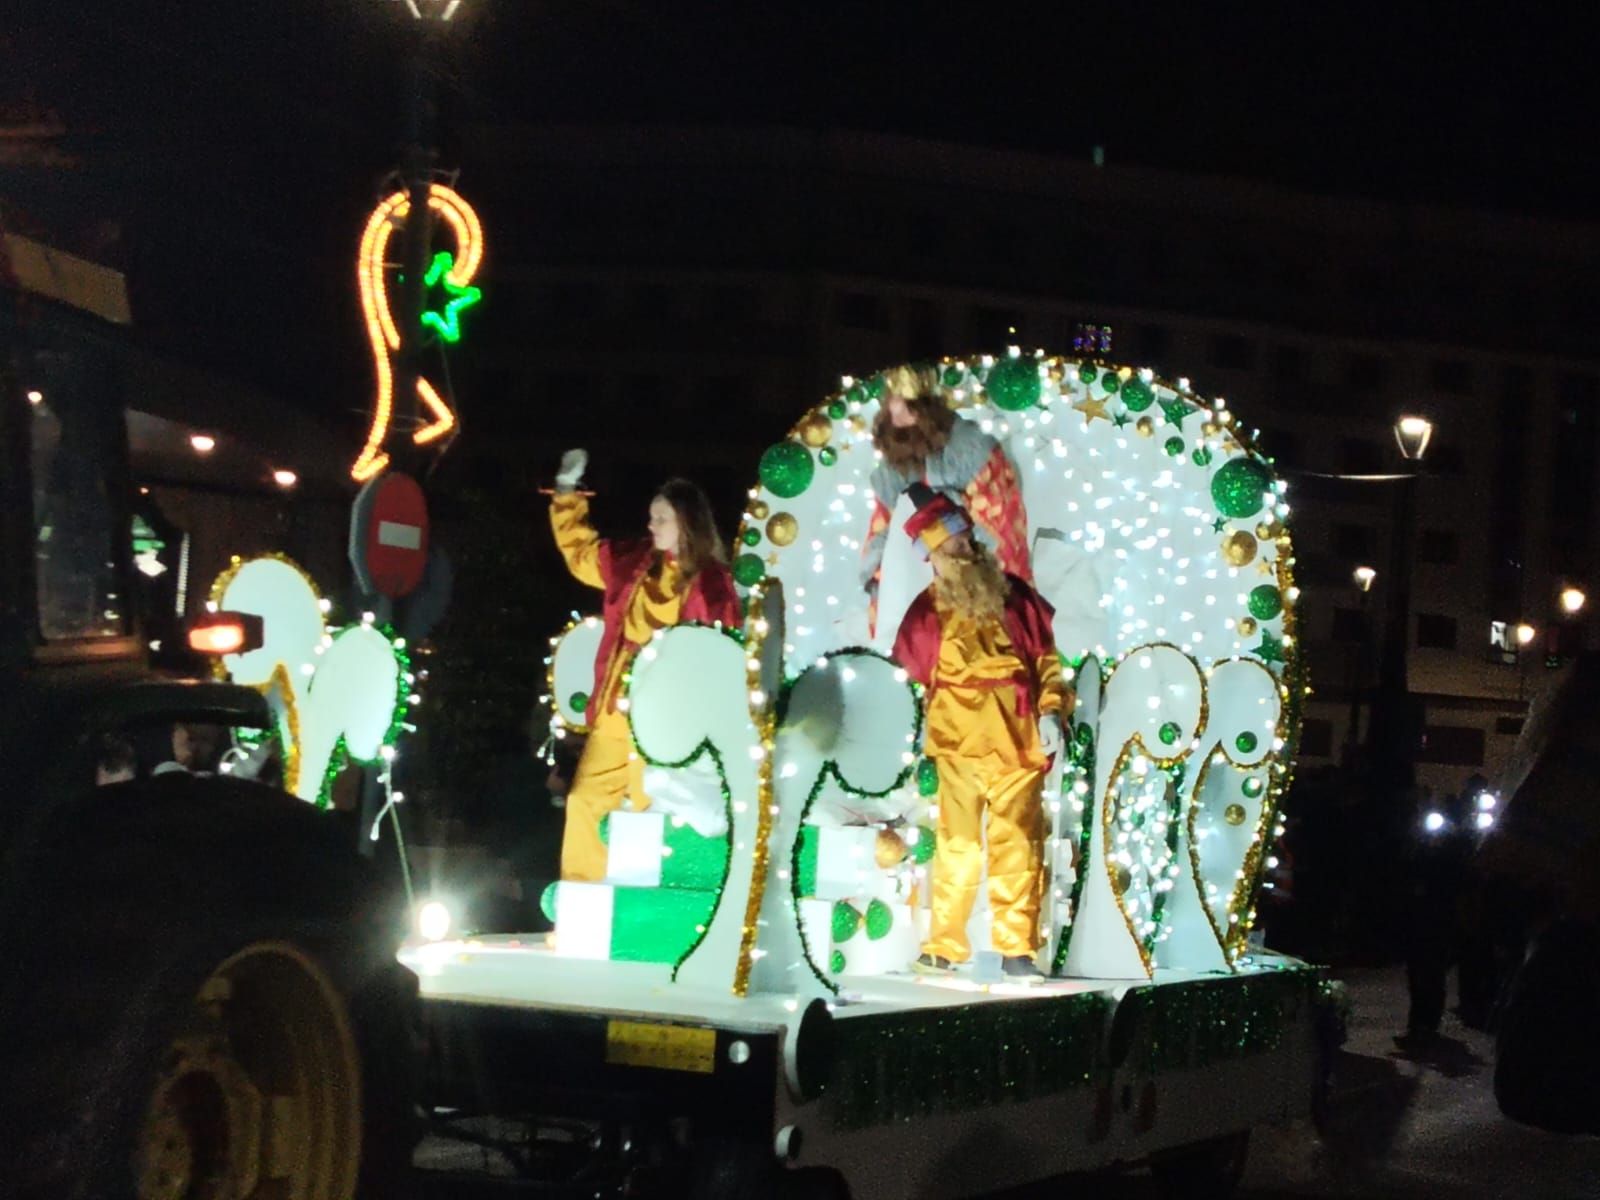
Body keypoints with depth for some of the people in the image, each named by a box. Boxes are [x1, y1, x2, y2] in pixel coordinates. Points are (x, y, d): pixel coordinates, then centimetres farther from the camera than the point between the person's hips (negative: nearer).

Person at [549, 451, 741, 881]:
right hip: (615, 708, 6)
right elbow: (581, 554, 22)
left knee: (650, 811, -3)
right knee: (586, 801, 5)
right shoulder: (635, 563, 9)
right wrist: (567, 492, 19)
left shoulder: (711, 584, -7)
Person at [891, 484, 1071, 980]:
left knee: (1017, 845, 0)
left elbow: (1047, 657, 11)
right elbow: (909, 674, 12)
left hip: (1019, 742, 1)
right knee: (958, 845, -3)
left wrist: (1050, 710, 0)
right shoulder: (928, 609, 7)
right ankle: (943, 947, 5)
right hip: (960, 745, -1)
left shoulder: (1014, 595, 9)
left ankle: (1016, 948, 4)